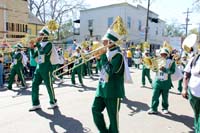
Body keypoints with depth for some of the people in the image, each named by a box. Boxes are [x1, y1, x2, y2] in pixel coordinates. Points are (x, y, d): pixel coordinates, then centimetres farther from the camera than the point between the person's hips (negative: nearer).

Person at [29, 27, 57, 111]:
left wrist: (37, 43, -17)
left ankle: (53, 103, 18)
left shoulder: (49, 44, -8)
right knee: (34, 85, 4)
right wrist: (32, 48, 1)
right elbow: (33, 56, 16)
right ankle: (36, 104, 13)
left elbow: (43, 51, -26)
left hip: (46, 67, -8)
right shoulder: (40, 44, 14)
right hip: (38, 67, 8)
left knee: (49, 86, 1)